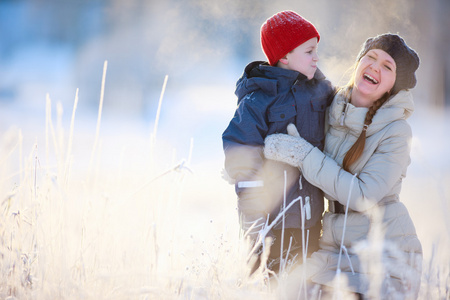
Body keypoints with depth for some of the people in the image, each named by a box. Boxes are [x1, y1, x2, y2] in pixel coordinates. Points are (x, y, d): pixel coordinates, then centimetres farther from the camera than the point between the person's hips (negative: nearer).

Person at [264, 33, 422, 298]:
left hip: (383, 253, -4)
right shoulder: (331, 110, 3)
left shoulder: (396, 131, -13)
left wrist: (301, 154, -21)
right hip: (332, 247, 4)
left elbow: (364, 195, -21)